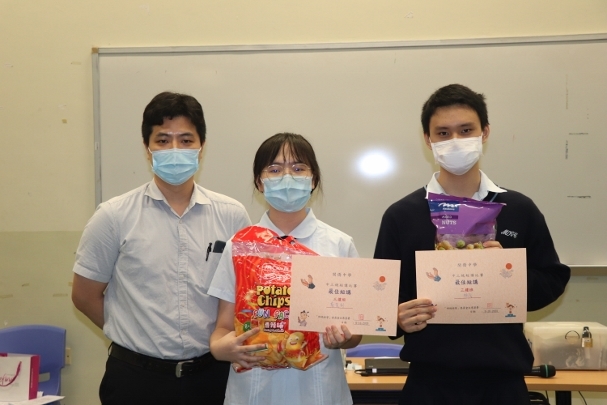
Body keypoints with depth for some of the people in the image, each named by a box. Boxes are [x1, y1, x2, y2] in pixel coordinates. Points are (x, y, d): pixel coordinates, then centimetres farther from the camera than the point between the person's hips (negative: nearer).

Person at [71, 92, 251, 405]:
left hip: (212, 373, 1)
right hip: (136, 378, -1)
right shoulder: (114, 216, -5)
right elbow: (85, 295, 2)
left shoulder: (232, 215, -2)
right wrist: (138, 337, 5)